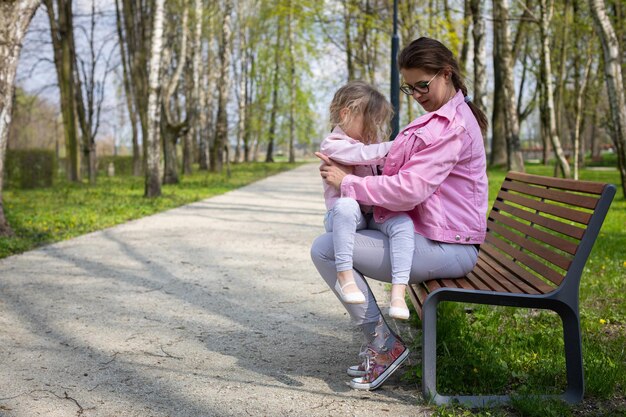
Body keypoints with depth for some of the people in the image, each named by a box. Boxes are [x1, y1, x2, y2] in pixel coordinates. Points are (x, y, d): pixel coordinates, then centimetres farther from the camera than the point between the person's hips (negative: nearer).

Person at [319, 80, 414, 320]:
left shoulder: (367, 142, 25)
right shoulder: (332, 145, -2)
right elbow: (363, 154, -20)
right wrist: (392, 147, -16)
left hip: (375, 214, 6)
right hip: (346, 213, -6)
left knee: (403, 223, -25)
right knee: (346, 205, -42)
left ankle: (398, 291, -31)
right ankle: (344, 275, -34)